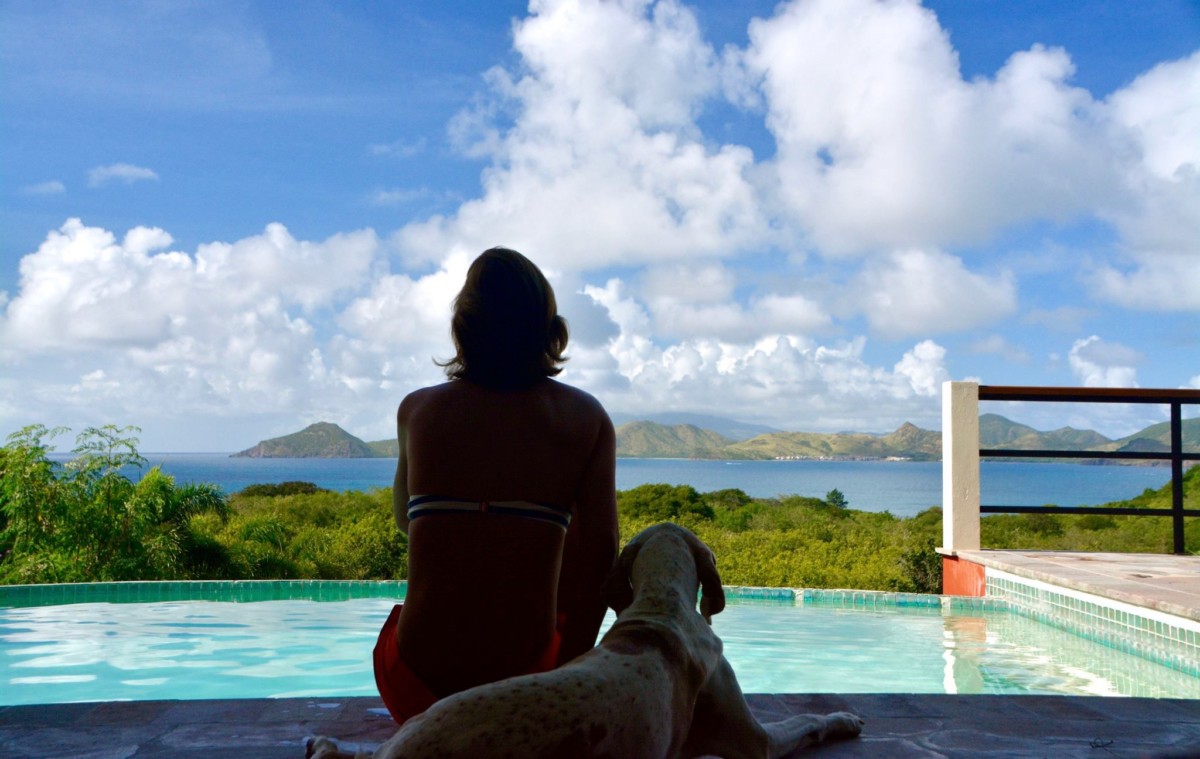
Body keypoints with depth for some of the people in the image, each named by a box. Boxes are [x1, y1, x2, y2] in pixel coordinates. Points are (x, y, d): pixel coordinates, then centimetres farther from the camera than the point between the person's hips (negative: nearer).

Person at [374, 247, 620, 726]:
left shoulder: (415, 409, -2)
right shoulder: (585, 419, -5)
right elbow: (601, 554, -9)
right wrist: (571, 661, 4)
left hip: (415, 689, 2)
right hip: (524, 678, -1)